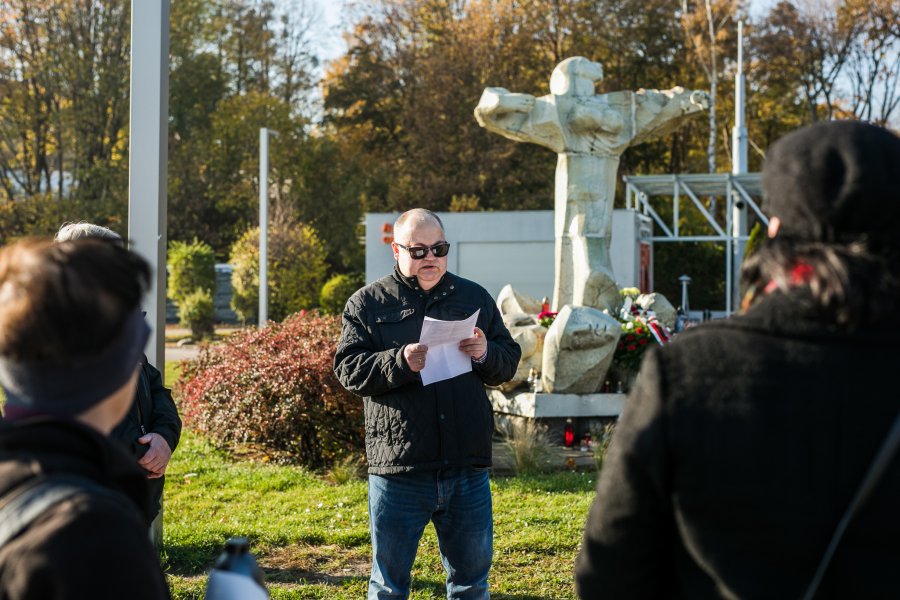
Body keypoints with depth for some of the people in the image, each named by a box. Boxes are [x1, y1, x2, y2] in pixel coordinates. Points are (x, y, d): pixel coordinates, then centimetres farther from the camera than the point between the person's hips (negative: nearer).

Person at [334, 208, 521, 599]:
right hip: (398, 468, -2)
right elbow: (348, 369, -6)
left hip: (467, 467, 3)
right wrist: (399, 362, -22)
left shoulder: (474, 298, 11)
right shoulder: (366, 304, 3)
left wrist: (485, 354, -12)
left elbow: (509, 361, 11)